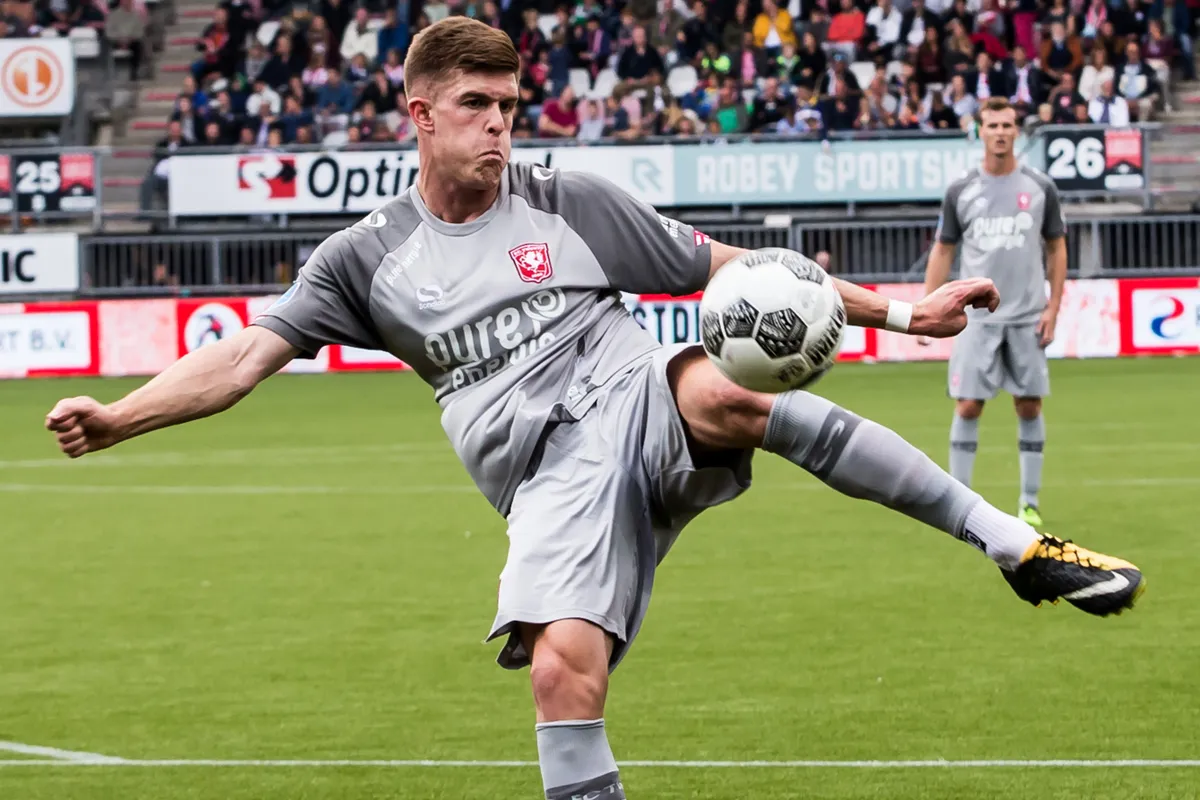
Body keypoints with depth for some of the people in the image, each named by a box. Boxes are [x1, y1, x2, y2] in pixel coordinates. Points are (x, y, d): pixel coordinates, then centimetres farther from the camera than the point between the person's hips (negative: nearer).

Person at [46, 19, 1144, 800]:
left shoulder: (568, 204, 13)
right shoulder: (369, 257, 13)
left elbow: (729, 271, 15)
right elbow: (247, 356, 8)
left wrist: (899, 312, 11)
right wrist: (115, 420, -8)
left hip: (642, 404, -1)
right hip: (551, 478, 1)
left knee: (726, 393, -36)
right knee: (562, 665, -27)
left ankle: (1016, 545, -33)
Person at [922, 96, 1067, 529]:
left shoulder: (1040, 188, 3)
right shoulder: (961, 191, 3)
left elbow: (1057, 249, 9)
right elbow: (942, 250, 8)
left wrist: (1053, 307, 0)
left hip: (1027, 318, 1)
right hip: (978, 318, -1)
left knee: (1029, 407, 3)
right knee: (968, 406, -5)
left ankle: (1030, 502, 12)